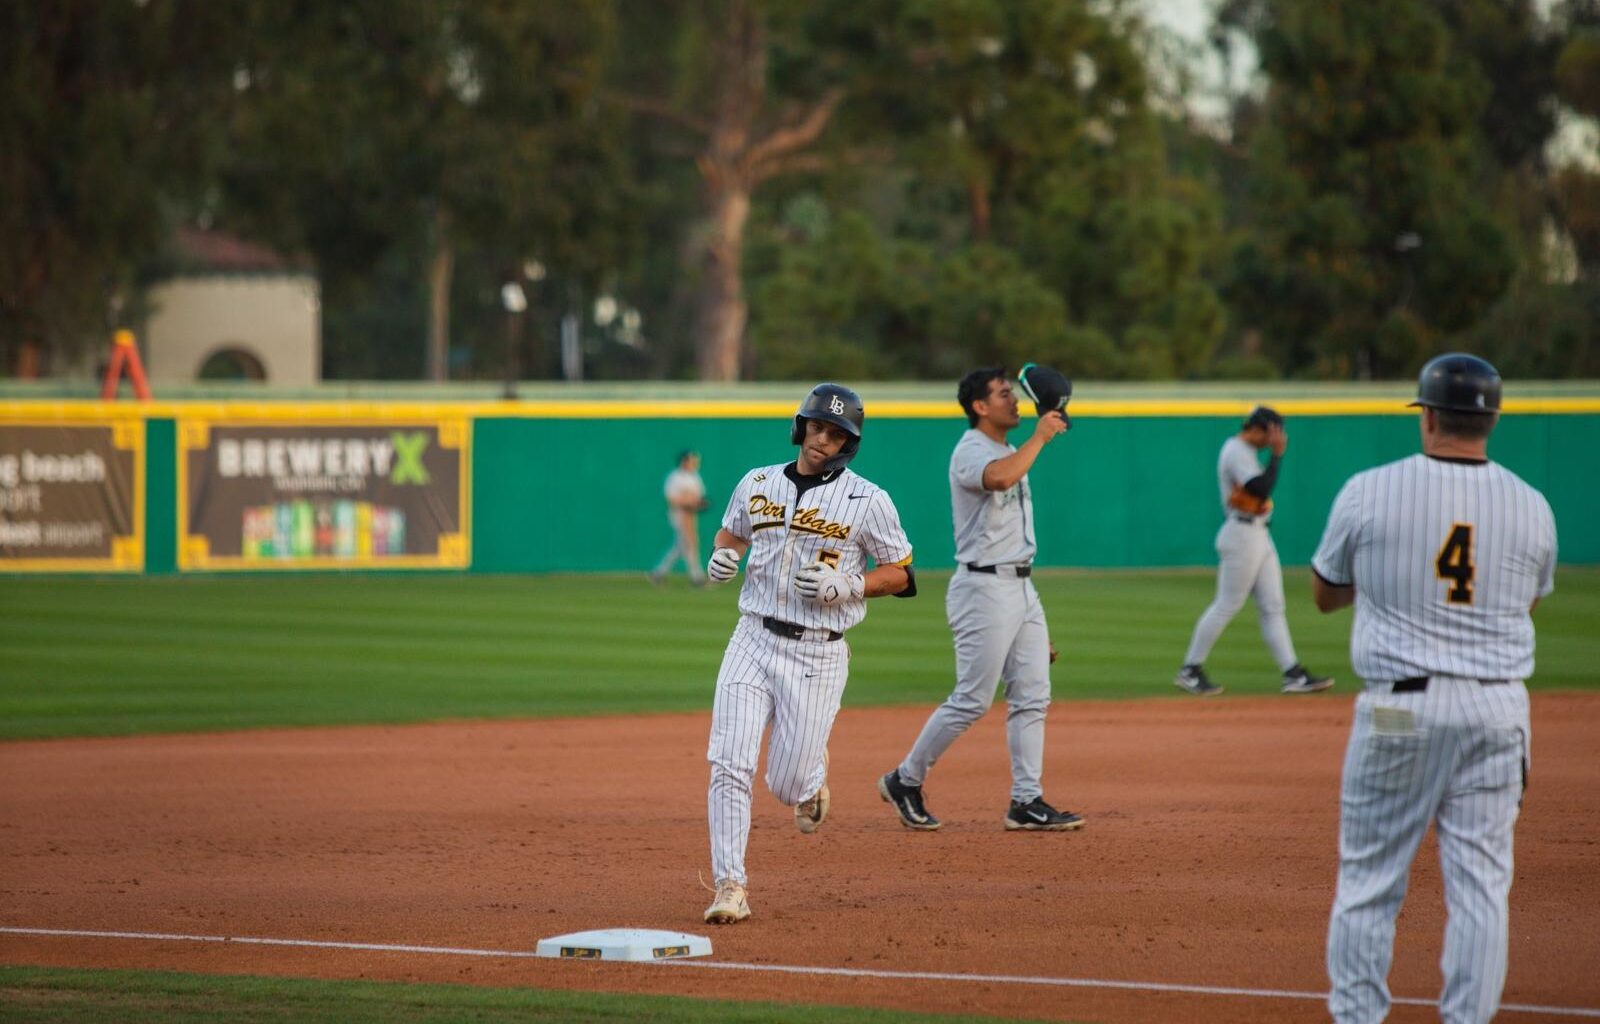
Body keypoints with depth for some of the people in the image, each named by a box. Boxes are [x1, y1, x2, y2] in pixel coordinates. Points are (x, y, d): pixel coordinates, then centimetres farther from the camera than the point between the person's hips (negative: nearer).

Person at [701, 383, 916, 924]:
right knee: (730, 764, -13)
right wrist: (721, 556, 1)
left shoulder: (867, 501, -3)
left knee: (787, 784, -2)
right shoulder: (757, 484, 7)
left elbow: (900, 574, 2)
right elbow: (731, 533, 25)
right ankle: (730, 888, -9)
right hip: (753, 640, 2)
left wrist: (845, 585, -15)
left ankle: (810, 779, 37)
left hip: (817, 654, -2)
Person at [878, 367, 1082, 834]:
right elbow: (1000, 478, -37)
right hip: (985, 589, -9)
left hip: (1021, 587, 9)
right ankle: (906, 781, 6)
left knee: (1032, 696, 4)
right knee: (971, 700, -7)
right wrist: (1039, 437, -25)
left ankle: (1026, 802, 5)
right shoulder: (970, 452, -12)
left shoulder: (1008, 452, 18)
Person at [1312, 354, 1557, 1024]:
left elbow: (1325, 593, 8)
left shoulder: (1370, 493, -6)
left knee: (1369, 876, 6)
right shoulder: (1531, 508, 1)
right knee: (1480, 881, 5)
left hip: (1400, 706, -2)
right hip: (1496, 708, 2)